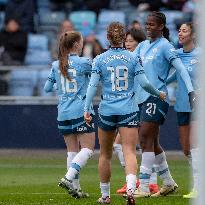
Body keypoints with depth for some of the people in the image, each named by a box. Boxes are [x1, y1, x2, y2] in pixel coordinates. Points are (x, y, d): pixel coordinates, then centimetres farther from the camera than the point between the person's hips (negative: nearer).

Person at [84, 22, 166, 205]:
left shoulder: (100, 59, 1)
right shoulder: (133, 58, 1)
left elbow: (93, 85, -5)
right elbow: (144, 83, -2)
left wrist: (86, 109, -5)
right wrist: (158, 94, 15)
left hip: (106, 111, 1)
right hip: (128, 111, -1)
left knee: (105, 154, 14)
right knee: (129, 152, -7)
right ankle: (130, 189, -30)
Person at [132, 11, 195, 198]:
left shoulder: (165, 46, -6)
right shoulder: (143, 46, 15)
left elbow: (181, 69, -11)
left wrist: (191, 91, -19)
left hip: (156, 97, -8)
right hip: (142, 97, 8)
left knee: (146, 140, -13)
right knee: (152, 143, 11)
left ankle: (144, 187, -13)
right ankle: (168, 183, 23)